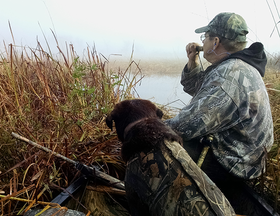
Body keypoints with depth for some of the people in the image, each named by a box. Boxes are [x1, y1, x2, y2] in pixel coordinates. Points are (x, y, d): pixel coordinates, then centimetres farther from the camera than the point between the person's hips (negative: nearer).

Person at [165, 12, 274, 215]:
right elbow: (196, 90, 18)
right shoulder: (238, 66, 7)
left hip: (228, 165, -10)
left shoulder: (229, 74, -27)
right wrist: (193, 62, 2)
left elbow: (187, 125, -31)